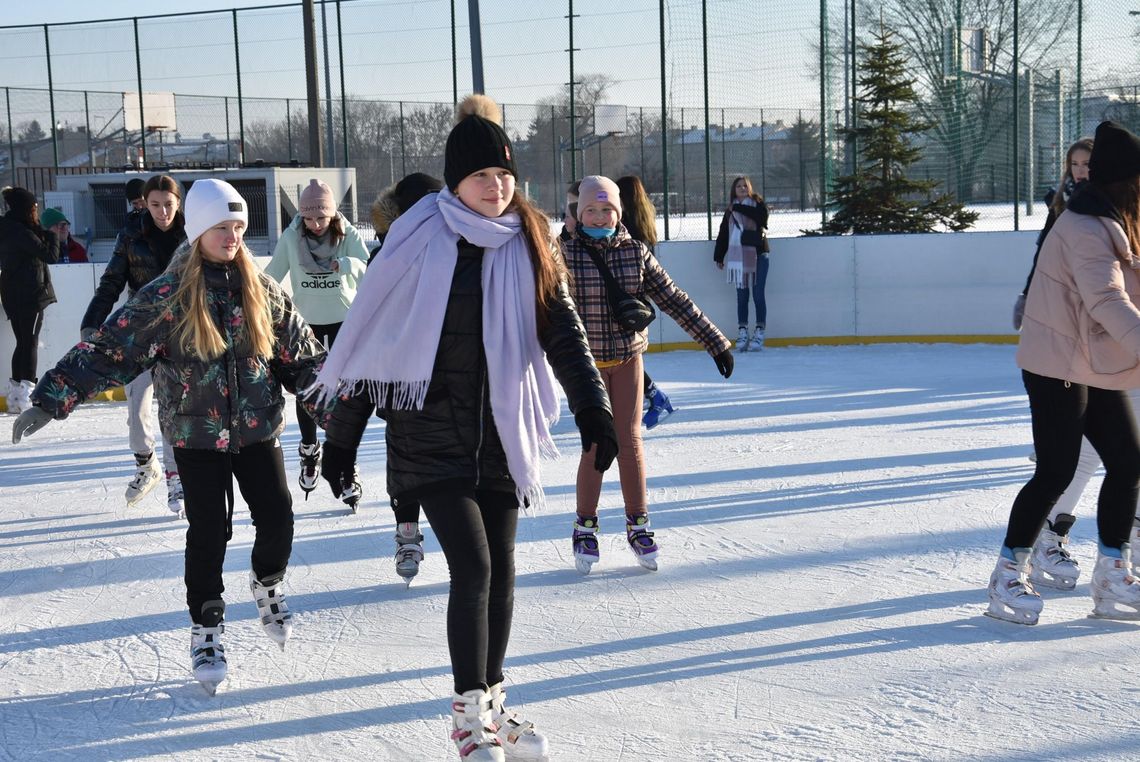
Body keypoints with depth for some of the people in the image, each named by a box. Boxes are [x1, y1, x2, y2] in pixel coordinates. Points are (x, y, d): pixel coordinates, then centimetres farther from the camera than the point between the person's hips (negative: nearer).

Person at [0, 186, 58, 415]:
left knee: (22, 342, 14)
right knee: (30, 343, -5)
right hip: (30, 295, -9)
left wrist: (43, 234, 3)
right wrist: (52, 235, 0)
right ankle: (27, 394, -8)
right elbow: (51, 255, -17)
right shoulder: (22, 233, -18)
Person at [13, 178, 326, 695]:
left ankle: (267, 586, 31)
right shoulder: (166, 297, -9)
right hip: (197, 435, -2)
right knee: (209, 532, -2)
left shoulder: (261, 290, 0)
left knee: (277, 519, -1)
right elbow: (109, 349, -10)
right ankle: (206, 628, 18)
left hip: (258, 428, 3)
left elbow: (300, 351, 8)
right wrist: (50, 400, -14)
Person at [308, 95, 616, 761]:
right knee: (472, 566, -10)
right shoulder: (420, 239, -10)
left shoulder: (528, 243, 1)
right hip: (431, 431, -4)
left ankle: (492, 699, 29)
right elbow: (370, 331, -4)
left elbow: (563, 330, -2)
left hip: (502, 430, 4)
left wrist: (593, 409, -13)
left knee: (502, 568, 11)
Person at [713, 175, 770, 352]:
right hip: (738, 258, 3)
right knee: (741, 296, 4)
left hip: (758, 255, -3)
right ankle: (742, 332, 8)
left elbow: (762, 216, -18)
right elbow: (723, 235, 14)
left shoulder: (758, 203, 4)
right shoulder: (730, 211, 13)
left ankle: (759, 333, -1)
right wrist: (719, 256, 10)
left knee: (758, 295, -4)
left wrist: (738, 208, -12)